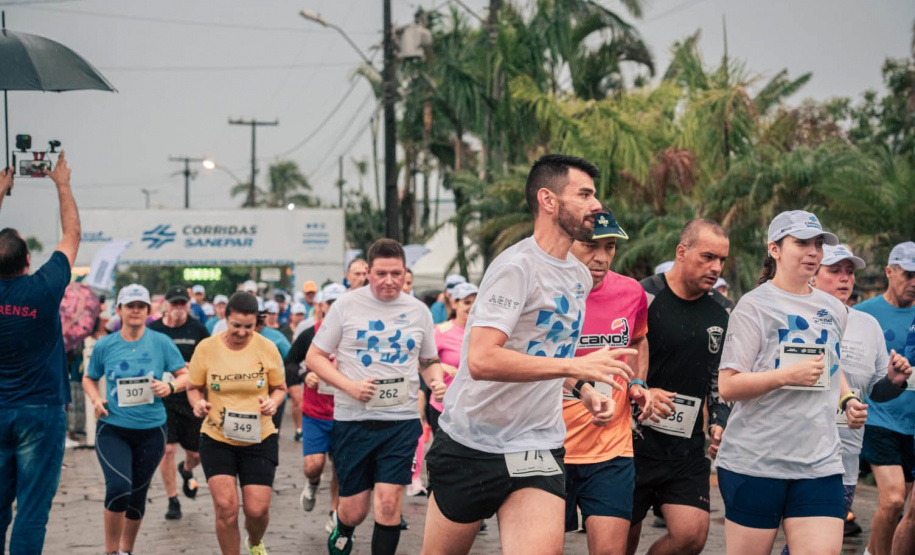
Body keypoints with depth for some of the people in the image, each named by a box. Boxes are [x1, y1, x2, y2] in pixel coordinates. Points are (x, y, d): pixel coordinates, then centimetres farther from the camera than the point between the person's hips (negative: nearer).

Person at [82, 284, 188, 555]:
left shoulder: (161, 342, -2)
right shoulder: (104, 345, 0)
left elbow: (186, 375, 3)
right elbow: (89, 378, 14)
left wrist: (170, 387, -17)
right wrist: (96, 399, -5)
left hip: (151, 430, 1)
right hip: (112, 428, -1)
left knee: (137, 495, 11)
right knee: (119, 486, -22)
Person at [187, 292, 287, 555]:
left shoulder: (267, 348, -4)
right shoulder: (206, 348, -5)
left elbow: (280, 387, 7)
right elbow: (194, 387, 7)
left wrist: (272, 402, -14)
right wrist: (198, 403, -15)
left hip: (259, 440, 0)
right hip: (217, 440, 0)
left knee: (257, 509, -1)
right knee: (226, 507, -12)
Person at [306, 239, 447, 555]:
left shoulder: (418, 311, 8)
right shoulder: (346, 306, 0)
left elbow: (429, 361, 21)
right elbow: (314, 357, 2)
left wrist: (437, 381, -2)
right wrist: (349, 385, -13)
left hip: (401, 421, 1)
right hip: (353, 420, -1)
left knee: (389, 501, -11)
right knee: (354, 510, 6)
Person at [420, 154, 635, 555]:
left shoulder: (580, 276, 12)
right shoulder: (516, 266, -15)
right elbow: (481, 360, -27)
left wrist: (582, 390, 7)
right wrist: (576, 366, -29)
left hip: (539, 447, 6)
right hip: (473, 443, -6)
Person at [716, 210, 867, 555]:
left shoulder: (834, 310, 14)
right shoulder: (754, 306, -4)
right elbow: (728, 386, -10)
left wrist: (847, 399, 12)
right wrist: (787, 376, -20)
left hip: (820, 462, 5)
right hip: (755, 460, -4)